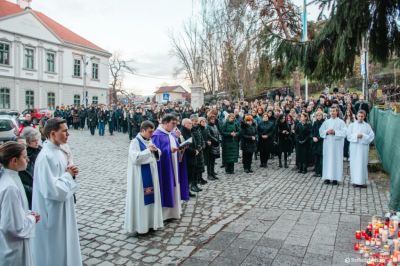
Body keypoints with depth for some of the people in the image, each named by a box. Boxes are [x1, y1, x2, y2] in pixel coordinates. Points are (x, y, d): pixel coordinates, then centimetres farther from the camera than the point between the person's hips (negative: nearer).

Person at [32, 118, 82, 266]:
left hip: (62, 208, 9)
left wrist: (70, 173, -4)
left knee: (64, 241, 23)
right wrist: (68, 175, -16)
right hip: (52, 211, -9)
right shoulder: (46, 156, -25)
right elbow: (52, 190, -29)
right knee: (55, 247, 9)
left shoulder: (58, 151, 4)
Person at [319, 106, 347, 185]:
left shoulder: (341, 122, 4)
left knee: (336, 160, -2)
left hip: (337, 144, -2)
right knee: (327, 159, 1)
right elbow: (321, 131, 7)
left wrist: (335, 132, -17)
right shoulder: (326, 122, 12)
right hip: (328, 144, 2)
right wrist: (327, 132, -11)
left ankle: (335, 178, 3)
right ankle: (327, 177, 5)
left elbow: (343, 133, -6)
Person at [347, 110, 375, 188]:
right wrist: (356, 136, -14)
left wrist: (363, 136, -13)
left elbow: (371, 136, 1)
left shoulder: (367, 126, 7)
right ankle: (355, 181, 5)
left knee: (363, 163, 0)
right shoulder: (352, 125, 8)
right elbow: (349, 136, 2)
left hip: (363, 147, 0)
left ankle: (362, 181, 6)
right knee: (354, 163, -1)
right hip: (354, 147, 0)